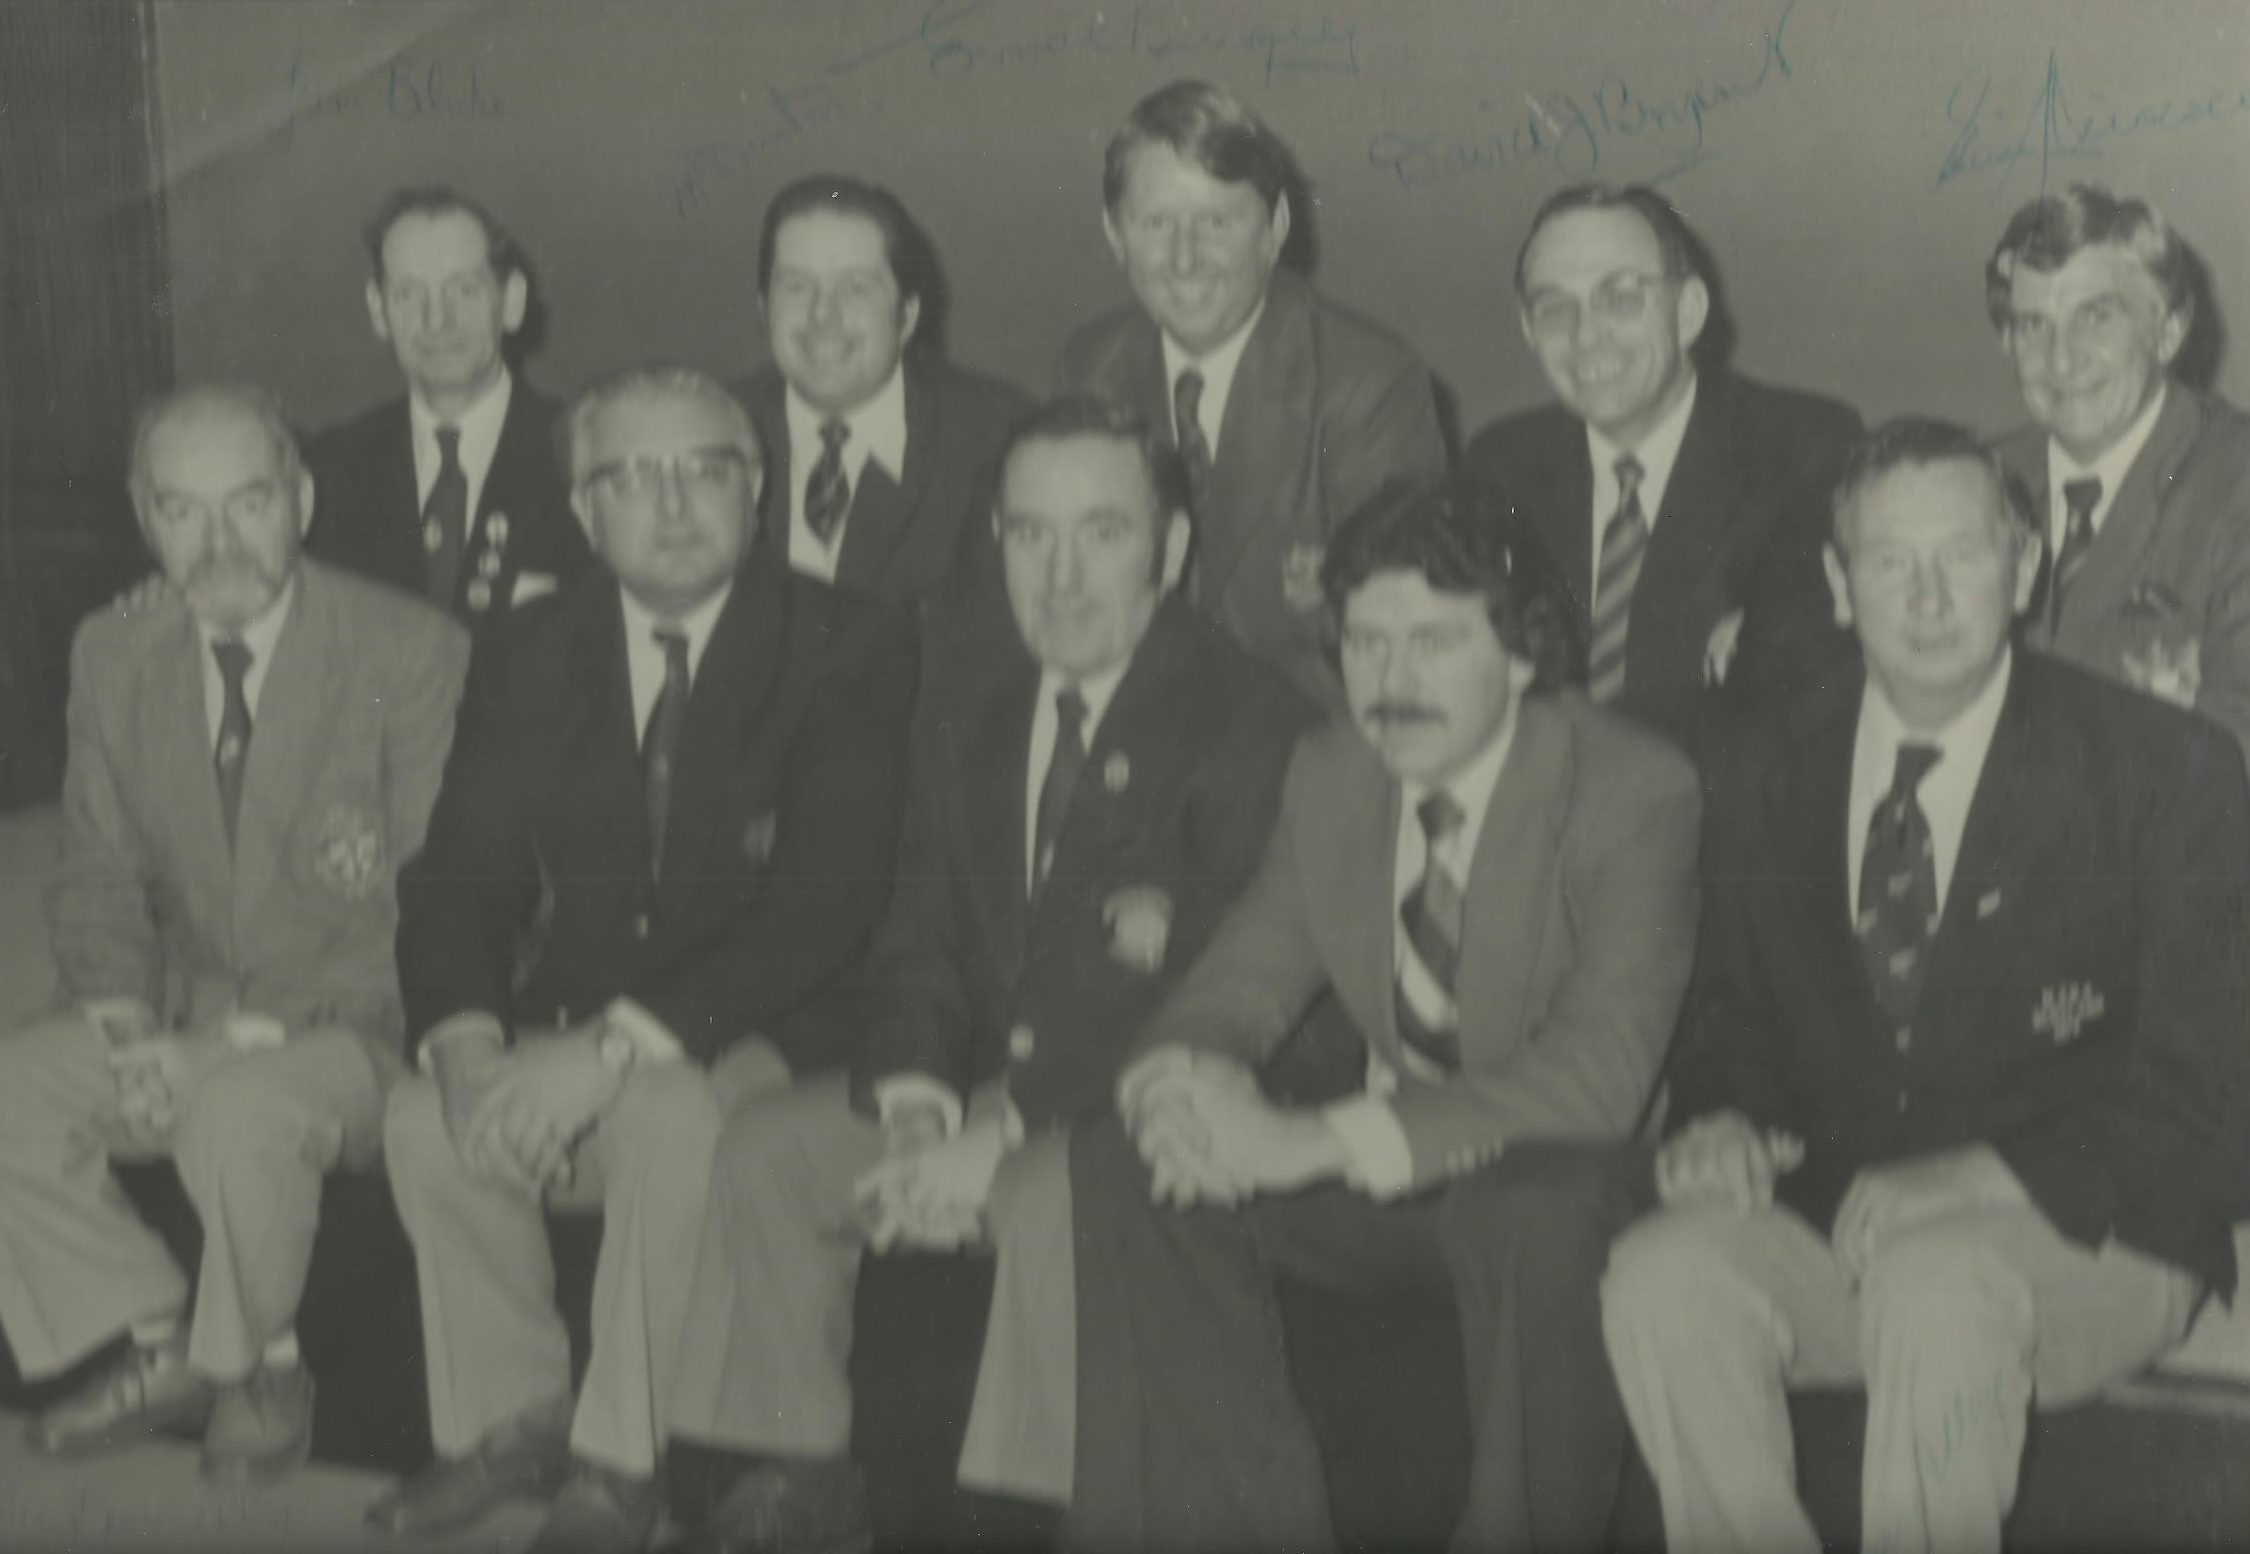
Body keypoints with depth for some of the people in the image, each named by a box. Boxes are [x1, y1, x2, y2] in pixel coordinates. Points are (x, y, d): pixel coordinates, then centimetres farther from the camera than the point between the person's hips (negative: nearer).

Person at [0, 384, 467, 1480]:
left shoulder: (413, 656, -11)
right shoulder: (112, 658, 6)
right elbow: (97, 882, 10)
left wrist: (253, 1033, -21)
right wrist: (125, 1027, -10)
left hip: (352, 1028, -5)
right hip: (181, 1022, 6)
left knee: (242, 1109, -35)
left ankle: (255, 1366, -5)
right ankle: (157, 1339, 4)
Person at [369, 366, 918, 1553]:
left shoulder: (848, 652, -8)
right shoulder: (529, 657, 7)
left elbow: (826, 906, -18)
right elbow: (460, 876, 3)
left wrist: (616, 1046, -27)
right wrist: (465, 1041, -20)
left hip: (756, 1043, -4)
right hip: (565, 1039, 4)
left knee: (670, 1113, -35)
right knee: (425, 1117, -23)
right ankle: (509, 1419, -1)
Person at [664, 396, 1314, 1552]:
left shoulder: (1251, 725, -11)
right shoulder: (973, 734, 14)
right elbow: (920, 948, 10)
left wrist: (1001, 1131, -23)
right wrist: (917, 1108, -13)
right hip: (987, 1091, 7)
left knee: (1052, 1189, -36)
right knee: (766, 1147, -8)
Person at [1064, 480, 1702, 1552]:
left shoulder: (1634, 791, -16)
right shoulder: (1328, 778, 4)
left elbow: (1604, 1069, -27)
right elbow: (1241, 981, 6)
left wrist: (1324, 1141, -36)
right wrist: (1185, 1076, -22)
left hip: (1562, 1175, -5)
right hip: (1387, 1174, 6)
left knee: (1535, 1203, -40)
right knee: (1122, 1162, -15)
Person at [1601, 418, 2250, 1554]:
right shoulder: (1771, 778, 12)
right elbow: (1731, 1021, 18)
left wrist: (1980, 1176, -21)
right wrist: (1720, 1119, -7)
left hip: (2080, 1240, -3)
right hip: (1828, 1228, 4)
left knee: (1937, 1282, -36)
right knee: (1661, 1273, -26)